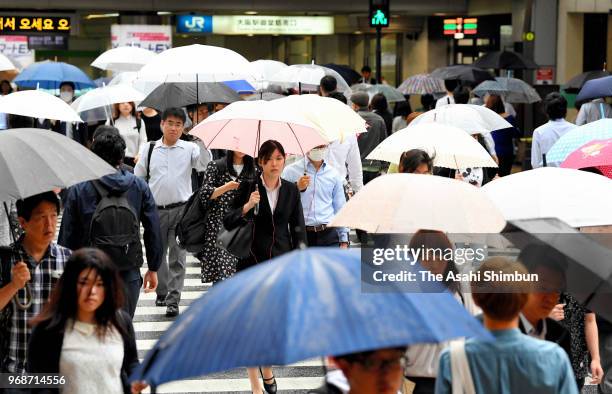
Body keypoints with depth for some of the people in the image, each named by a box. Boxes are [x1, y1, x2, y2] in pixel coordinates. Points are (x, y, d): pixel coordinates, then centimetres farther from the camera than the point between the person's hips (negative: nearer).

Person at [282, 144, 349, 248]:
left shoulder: (333, 174, 11)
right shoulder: (291, 171, 3)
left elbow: (340, 208, 15)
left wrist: (344, 240, 12)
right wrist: (297, 188, -15)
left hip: (329, 235, 2)